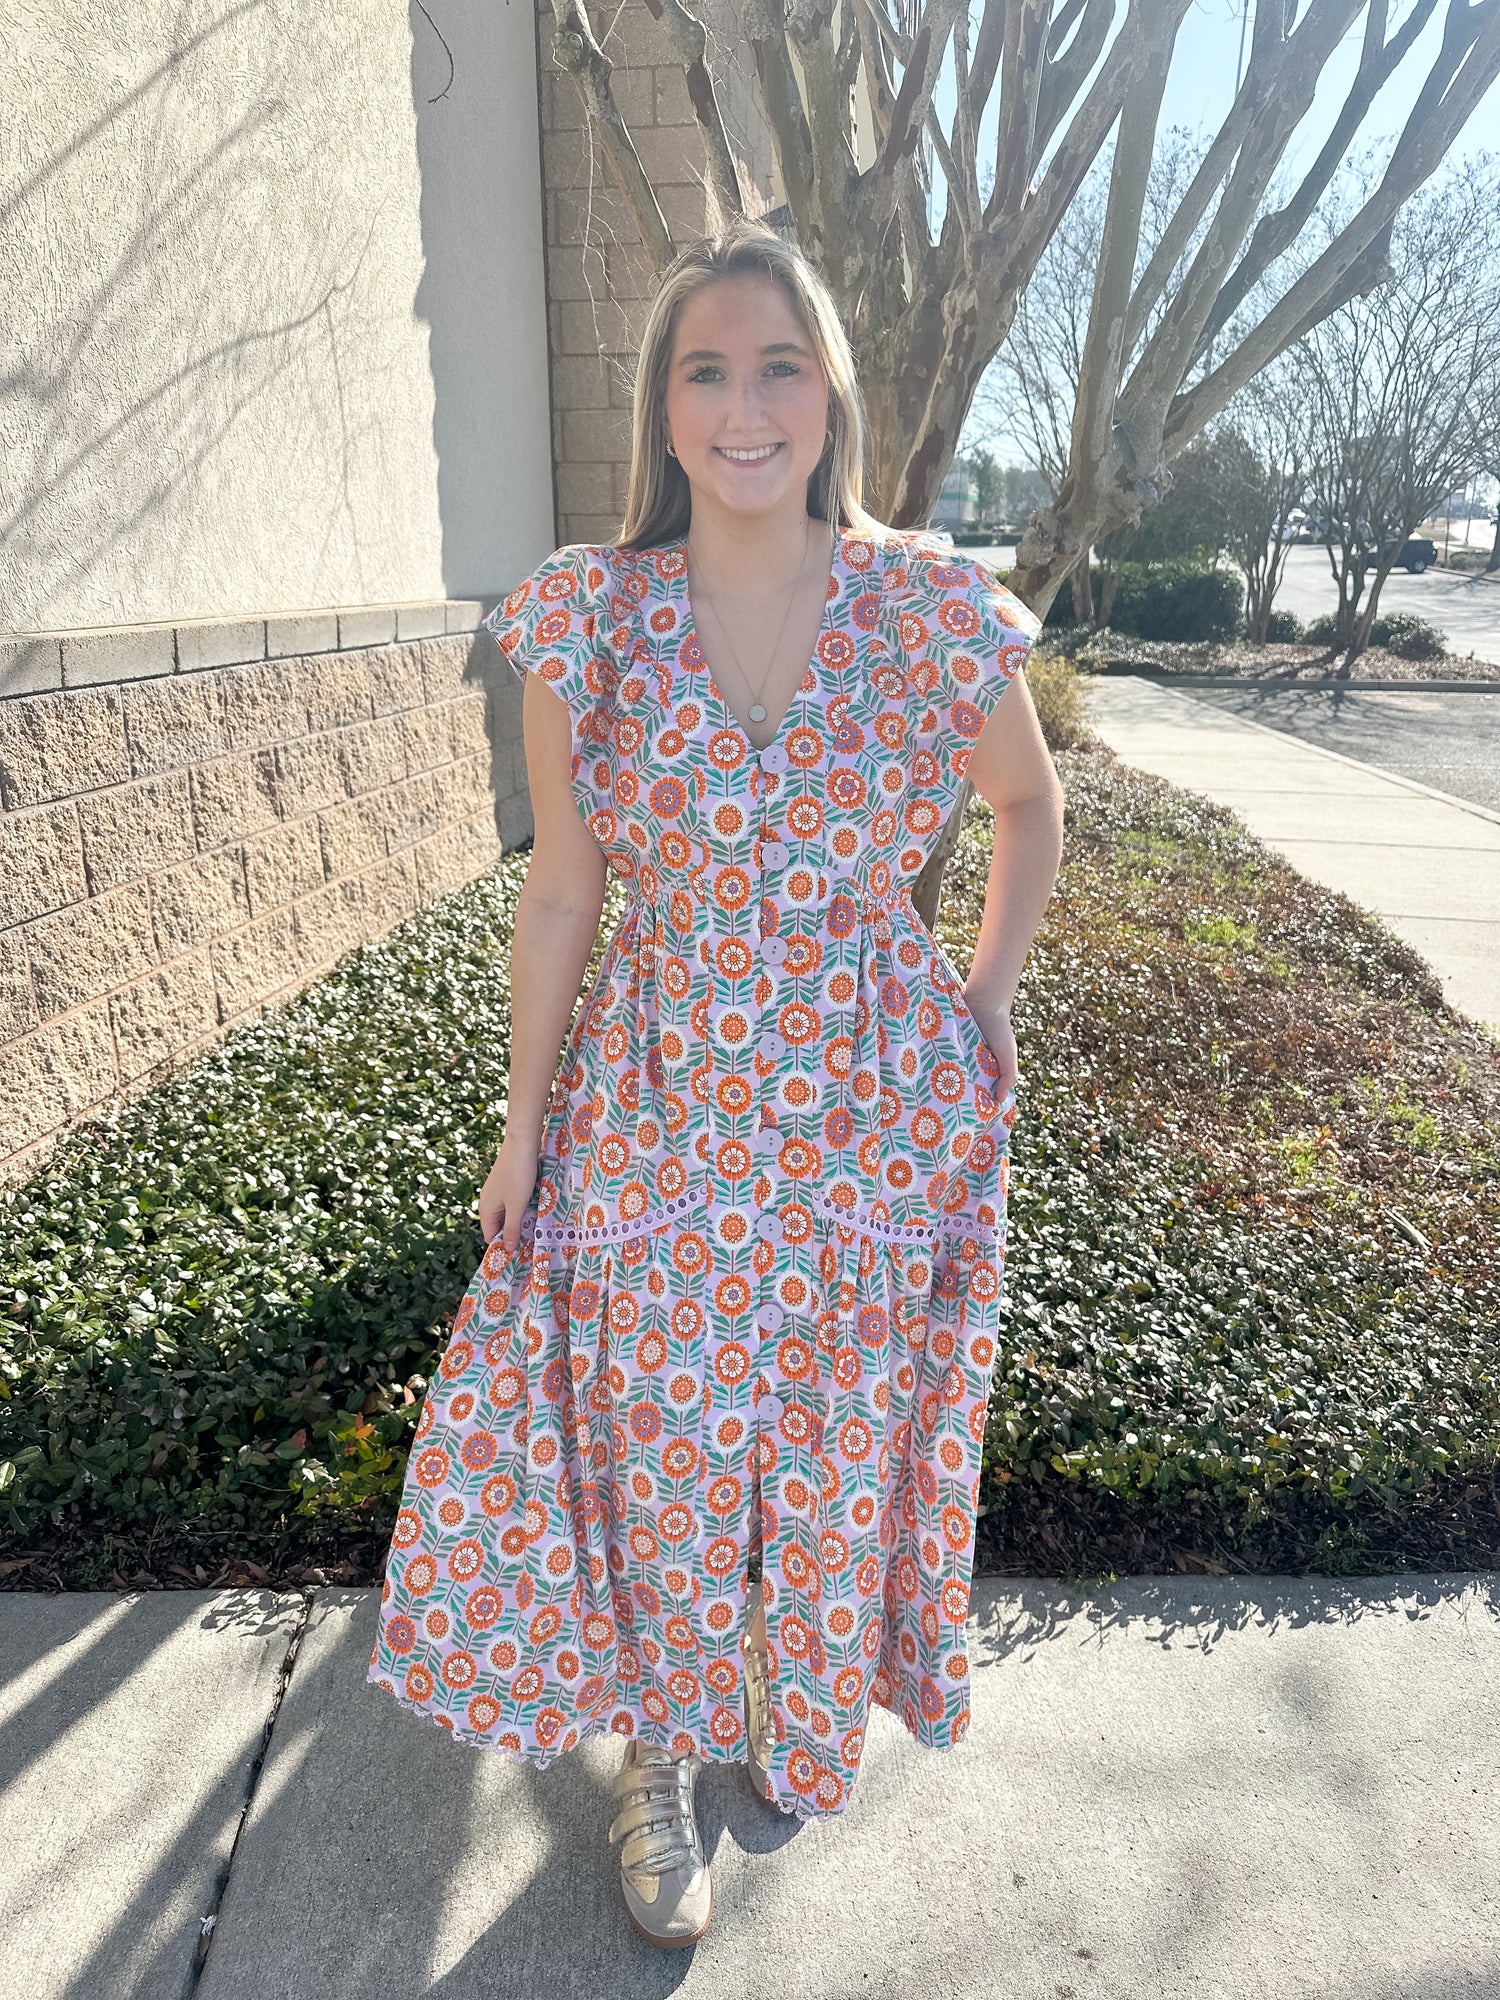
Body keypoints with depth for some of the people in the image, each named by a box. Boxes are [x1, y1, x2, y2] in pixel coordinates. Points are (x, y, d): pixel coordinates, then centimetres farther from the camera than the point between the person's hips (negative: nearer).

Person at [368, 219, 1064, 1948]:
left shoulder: (935, 608, -6)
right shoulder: (589, 619, -5)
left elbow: (1029, 804, 11)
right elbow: (560, 885, 0)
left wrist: (986, 1001, 5)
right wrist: (523, 1126, 2)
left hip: (879, 1108, 1)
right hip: (661, 1107, 0)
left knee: (844, 1448, 17)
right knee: (660, 1450, 12)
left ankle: (811, 1713, 49)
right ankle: (659, 1762, 42)